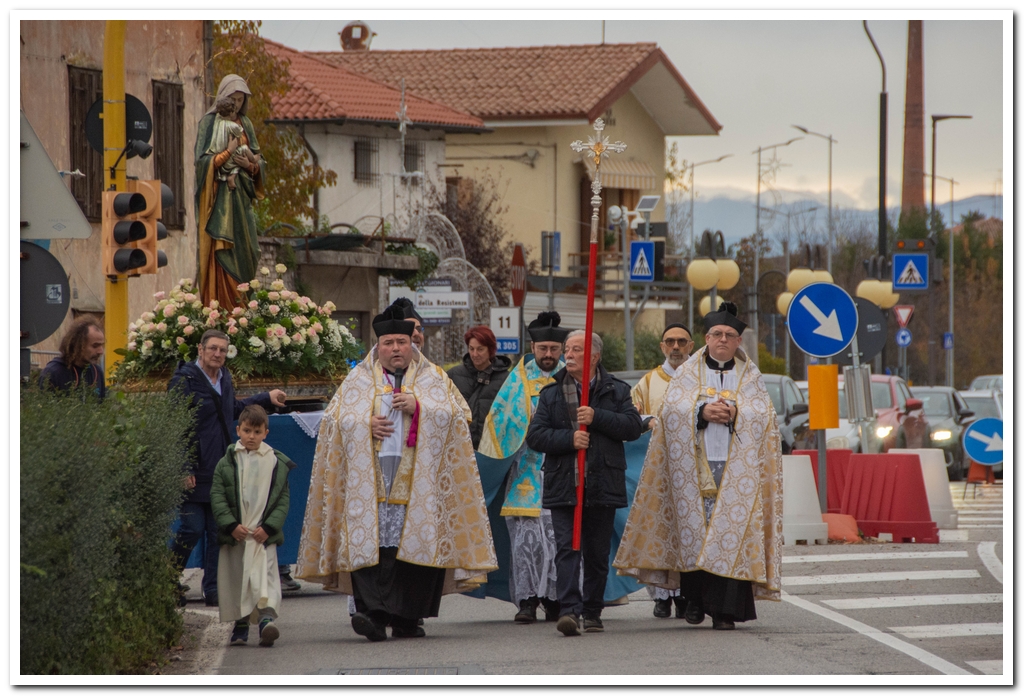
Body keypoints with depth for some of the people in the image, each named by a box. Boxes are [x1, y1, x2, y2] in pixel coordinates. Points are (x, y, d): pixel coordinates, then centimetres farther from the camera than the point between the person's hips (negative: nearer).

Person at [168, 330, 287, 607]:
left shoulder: (224, 378, 14)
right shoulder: (184, 380, -10)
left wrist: (267, 398, 34)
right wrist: (183, 468, -19)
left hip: (220, 468, 7)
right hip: (194, 470, -7)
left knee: (218, 531, 5)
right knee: (192, 528, -8)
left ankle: (214, 589, 10)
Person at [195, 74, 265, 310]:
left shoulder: (245, 124, 13)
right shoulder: (209, 122, -3)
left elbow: (259, 162, 13)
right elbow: (202, 160, -10)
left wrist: (249, 165, -9)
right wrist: (229, 152, -18)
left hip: (240, 197, 5)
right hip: (218, 198, -5)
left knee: (244, 252, 1)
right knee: (220, 254, -10)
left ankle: (240, 306, 4)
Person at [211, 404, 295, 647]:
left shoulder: (277, 463, 5)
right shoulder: (227, 463, 5)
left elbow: (283, 500, 4)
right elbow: (217, 497, 1)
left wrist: (269, 527, -9)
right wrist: (231, 525, -11)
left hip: (264, 534, -1)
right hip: (235, 534, 1)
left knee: (265, 576, -15)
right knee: (236, 577, 6)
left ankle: (266, 618, -27)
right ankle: (241, 623, 18)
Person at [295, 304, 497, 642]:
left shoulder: (432, 379, 15)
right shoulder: (358, 380, 15)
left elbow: (453, 415, 3)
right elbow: (335, 418, 8)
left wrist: (418, 407, -11)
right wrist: (366, 424, -8)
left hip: (417, 477, 0)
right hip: (370, 475, 0)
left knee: (415, 541, -7)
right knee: (372, 540, -15)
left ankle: (406, 619, 0)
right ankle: (372, 610, -24)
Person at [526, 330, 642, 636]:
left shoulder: (616, 391, 8)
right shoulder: (551, 393, 9)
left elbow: (633, 427, -3)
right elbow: (535, 436, 2)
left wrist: (597, 418, -13)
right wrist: (569, 438, -13)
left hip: (603, 486, 0)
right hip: (563, 487, 0)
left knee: (597, 553, 7)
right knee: (567, 548, -12)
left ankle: (592, 612, 17)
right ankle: (569, 610, -20)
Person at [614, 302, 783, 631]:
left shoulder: (750, 376, 14)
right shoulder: (688, 373, 13)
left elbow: (762, 415, 4)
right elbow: (671, 408, 1)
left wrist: (734, 413, -13)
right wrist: (701, 411, -14)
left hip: (735, 466, 0)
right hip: (693, 464, 1)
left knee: (729, 535, -8)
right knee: (692, 530, -3)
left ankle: (724, 609, -8)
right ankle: (694, 600, 10)